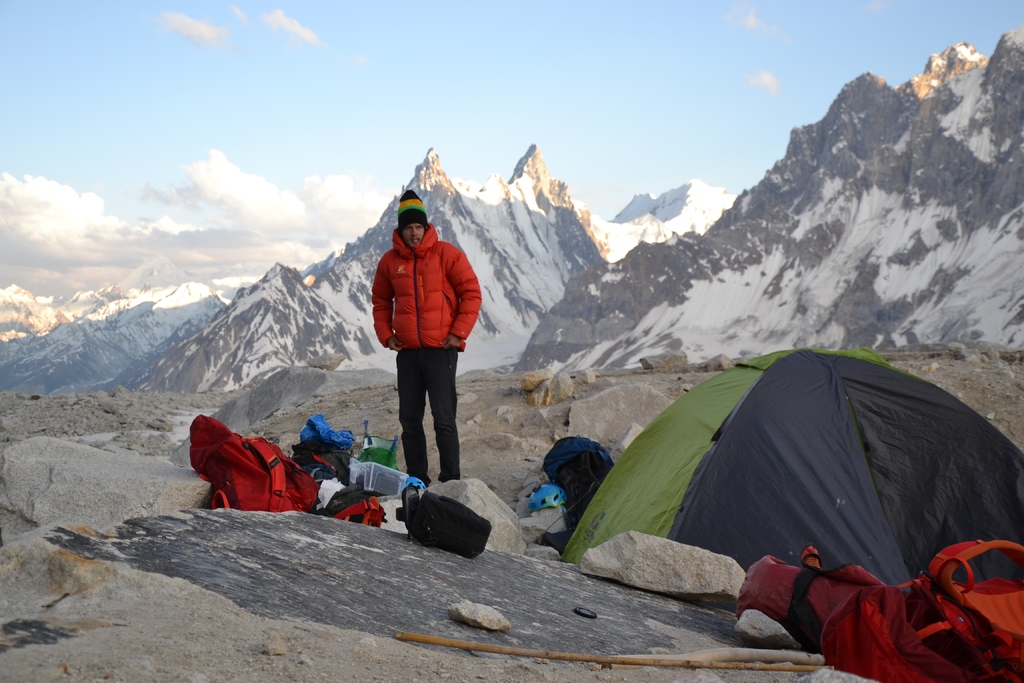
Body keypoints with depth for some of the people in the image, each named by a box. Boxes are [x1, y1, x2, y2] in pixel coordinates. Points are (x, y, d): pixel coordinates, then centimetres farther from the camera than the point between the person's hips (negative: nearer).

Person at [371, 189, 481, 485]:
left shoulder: (446, 253, -3)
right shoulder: (390, 260, 8)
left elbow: (471, 292, -2)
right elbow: (380, 300, 20)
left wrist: (459, 332, -7)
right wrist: (385, 335, 8)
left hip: (441, 348, -4)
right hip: (407, 351, 4)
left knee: (444, 417, -5)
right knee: (409, 418, 8)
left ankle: (451, 479, 2)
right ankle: (416, 479, 18)